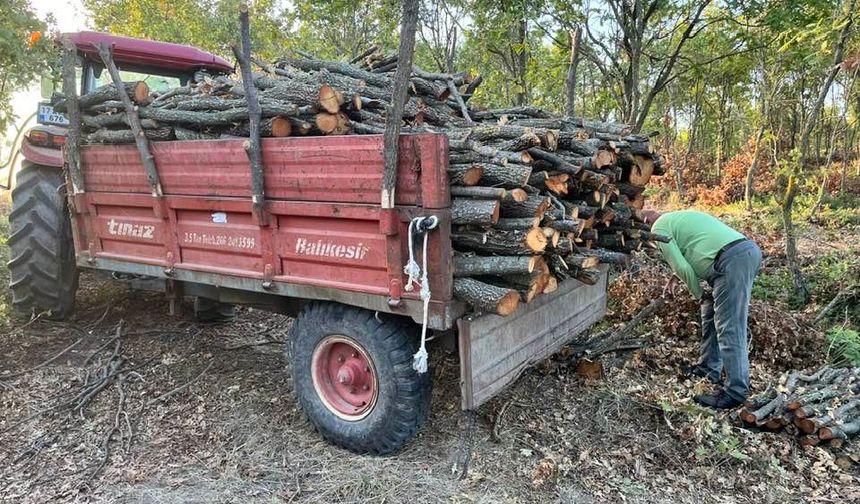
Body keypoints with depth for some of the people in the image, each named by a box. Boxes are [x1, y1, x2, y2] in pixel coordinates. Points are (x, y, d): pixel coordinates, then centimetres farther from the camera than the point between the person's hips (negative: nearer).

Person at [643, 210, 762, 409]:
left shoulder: (659, 227, 1)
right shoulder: (677, 217, 29)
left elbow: (681, 267, -5)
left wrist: (698, 293, 9)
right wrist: (676, 275, 26)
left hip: (733, 258, -10)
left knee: (730, 328, -8)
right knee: (711, 312, 21)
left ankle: (736, 392, -4)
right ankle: (710, 368, 30)